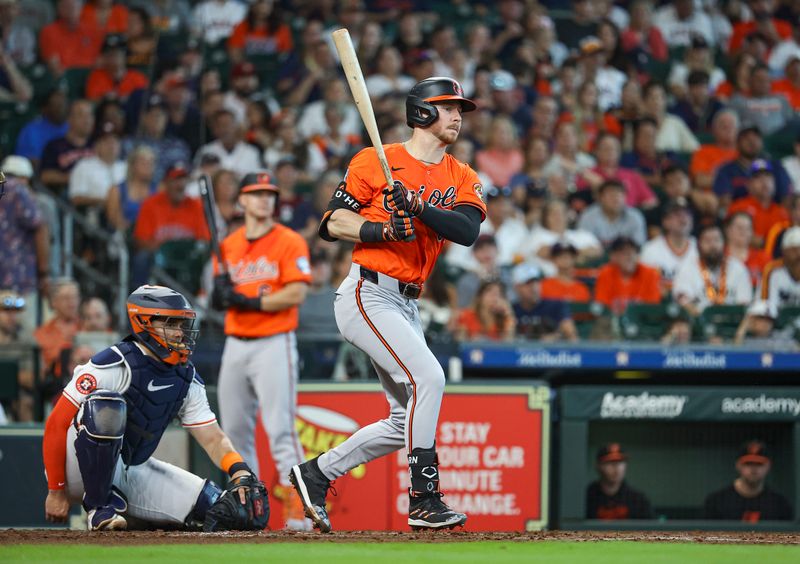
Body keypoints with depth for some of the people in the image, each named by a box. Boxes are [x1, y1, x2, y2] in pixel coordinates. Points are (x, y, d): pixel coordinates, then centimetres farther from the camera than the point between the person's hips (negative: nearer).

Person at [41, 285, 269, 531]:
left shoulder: (187, 379, 3)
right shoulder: (116, 365, -19)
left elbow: (213, 439, 2)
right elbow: (56, 424, -18)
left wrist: (239, 470, -21)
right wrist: (56, 491, -18)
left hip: (133, 471, 7)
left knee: (213, 504, -9)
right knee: (107, 405, -36)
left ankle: (115, 504, 11)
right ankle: (98, 507, -20)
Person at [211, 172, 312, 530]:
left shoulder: (289, 243, -4)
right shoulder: (228, 246, 13)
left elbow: (296, 293, -13)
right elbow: (220, 297, 17)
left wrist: (252, 302, -20)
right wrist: (220, 291, -7)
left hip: (273, 343, -6)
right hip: (235, 344, 6)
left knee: (280, 429, -13)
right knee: (235, 430, 9)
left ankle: (298, 510, -16)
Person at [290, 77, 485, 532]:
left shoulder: (462, 179, 10)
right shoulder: (376, 161, -2)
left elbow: (467, 230, -9)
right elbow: (333, 223, -3)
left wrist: (419, 207, -24)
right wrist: (381, 229, -19)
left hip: (406, 304, 7)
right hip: (368, 294, -7)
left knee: (408, 421, 8)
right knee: (428, 377, -23)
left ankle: (317, 473, 22)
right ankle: (424, 499, -21)